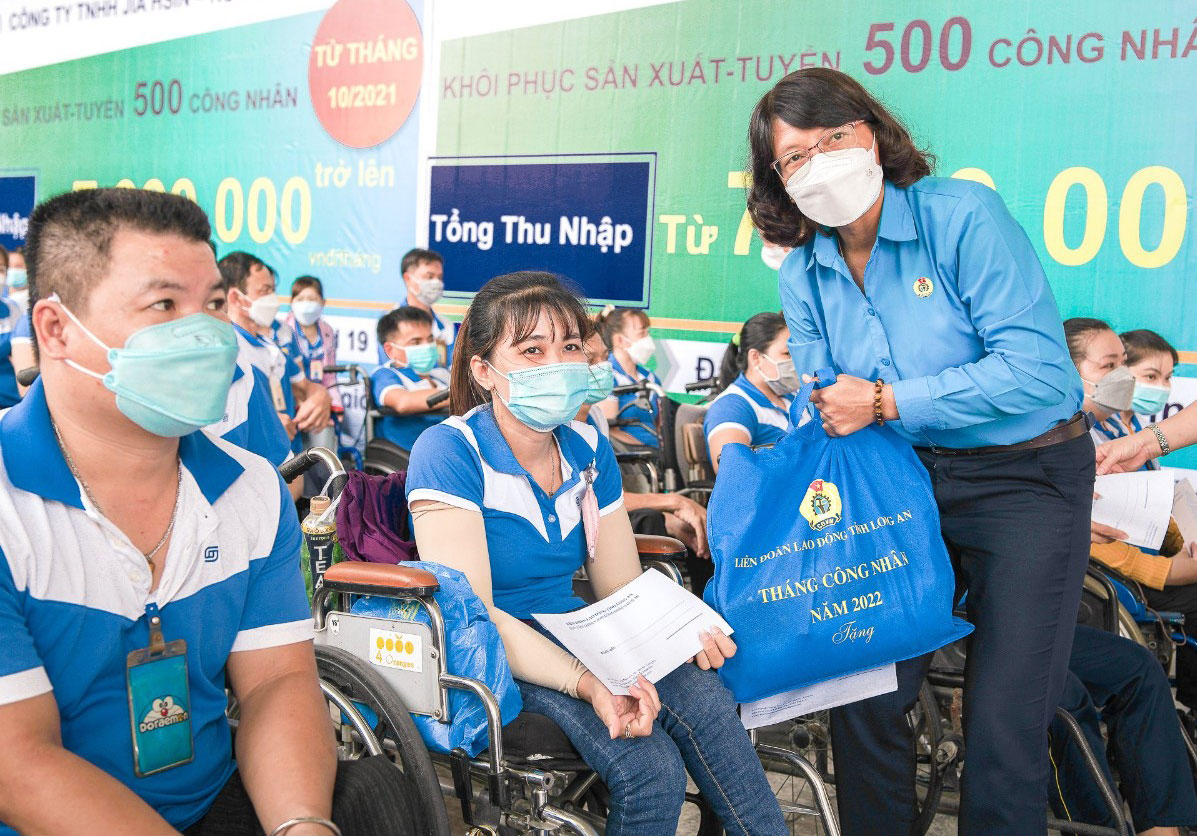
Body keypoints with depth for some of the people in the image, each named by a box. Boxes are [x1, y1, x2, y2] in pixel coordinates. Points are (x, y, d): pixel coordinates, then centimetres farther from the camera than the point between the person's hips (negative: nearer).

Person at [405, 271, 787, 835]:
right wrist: (587, 682, -35)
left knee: (702, 696, -25)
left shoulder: (588, 450, 4)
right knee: (650, 765, -29)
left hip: (571, 640, 6)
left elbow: (625, 590, 6)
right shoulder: (448, 454, -15)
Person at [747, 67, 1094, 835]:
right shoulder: (804, 275, 2)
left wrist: (886, 402, -20)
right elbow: (825, 414, 8)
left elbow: (1037, 369, -22)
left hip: (1027, 477, -5)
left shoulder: (963, 214, -15)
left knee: (1005, 722, -4)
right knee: (864, 692, 6)